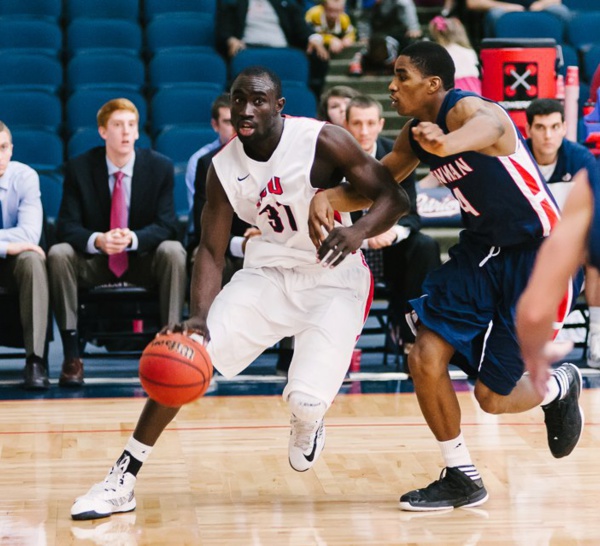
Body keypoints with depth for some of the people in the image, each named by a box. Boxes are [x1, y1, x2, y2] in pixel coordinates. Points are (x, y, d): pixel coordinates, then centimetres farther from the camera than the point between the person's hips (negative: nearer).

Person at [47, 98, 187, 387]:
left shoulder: (160, 167, -5)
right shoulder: (78, 168, -6)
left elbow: (166, 225, -10)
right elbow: (66, 226, -10)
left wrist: (132, 238, -32)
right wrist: (97, 240, -33)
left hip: (144, 260, 0)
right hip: (94, 263, 0)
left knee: (173, 251, -32)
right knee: (58, 254, -29)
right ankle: (71, 355, -28)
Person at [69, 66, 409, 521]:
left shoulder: (323, 142, -18)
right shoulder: (223, 169, -6)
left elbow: (394, 199, -16)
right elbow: (211, 251, -3)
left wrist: (358, 231, -38)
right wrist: (200, 316, -20)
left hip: (334, 281, -4)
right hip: (269, 272, 4)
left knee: (307, 398, -21)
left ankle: (308, 423, 23)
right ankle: (122, 481, -6)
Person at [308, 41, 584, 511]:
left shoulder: (471, 110, -25)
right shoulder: (417, 134, 1)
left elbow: (481, 129, -51)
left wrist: (445, 143, -76)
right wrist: (328, 197, -12)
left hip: (538, 256, -8)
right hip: (483, 248, 8)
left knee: (493, 396, -3)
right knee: (425, 360, -7)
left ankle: (560, 387, 31)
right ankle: (461, 478, 10)